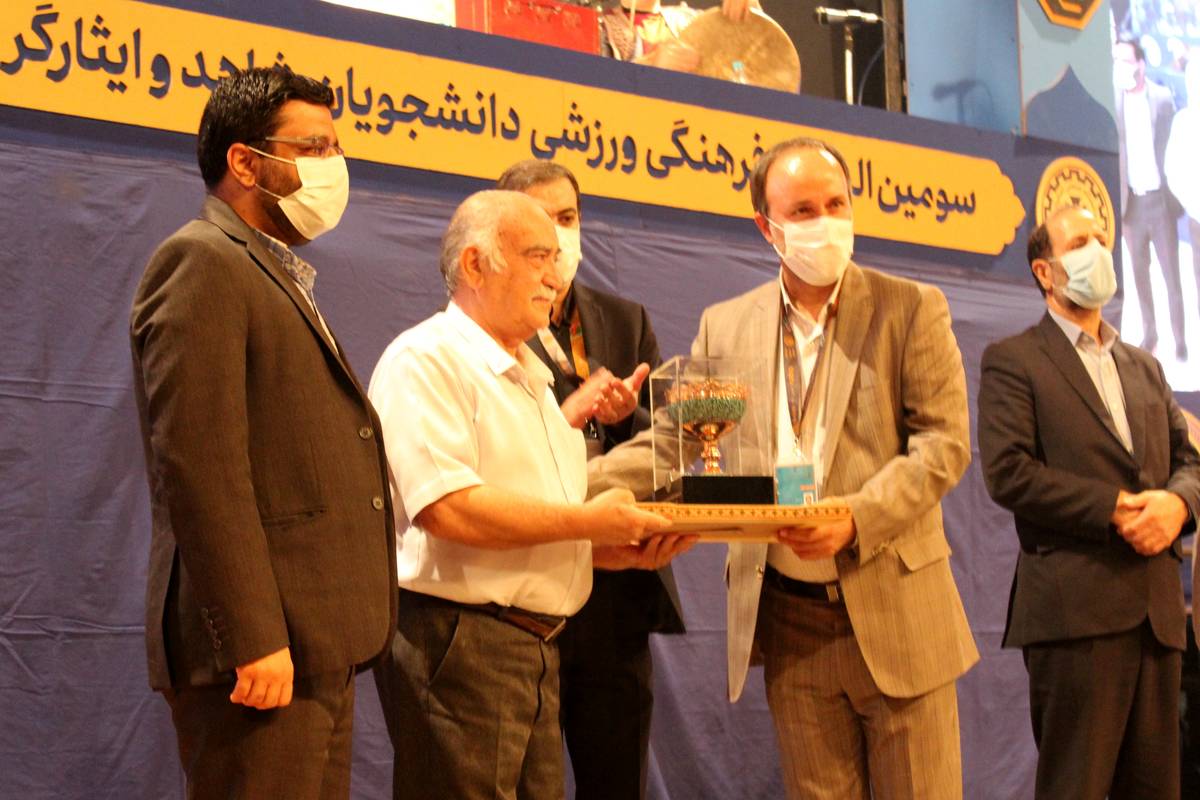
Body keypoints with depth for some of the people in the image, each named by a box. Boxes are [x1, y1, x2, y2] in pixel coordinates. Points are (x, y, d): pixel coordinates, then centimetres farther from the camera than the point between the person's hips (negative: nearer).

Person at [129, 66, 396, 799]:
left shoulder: (281, 278, 22)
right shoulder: (202, 262, -7)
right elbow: (198, 464, -17)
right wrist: (252, 640, -22)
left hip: (319, 646, 9)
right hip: (263, 647, -9)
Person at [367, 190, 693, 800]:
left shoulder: (532, 378, 21)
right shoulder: (424, 360, -10)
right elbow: (446, 509, -23)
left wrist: (621, 547, 5)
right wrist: (587, 521, -15)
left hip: (538, 649, 9)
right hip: (458, 641, -9)